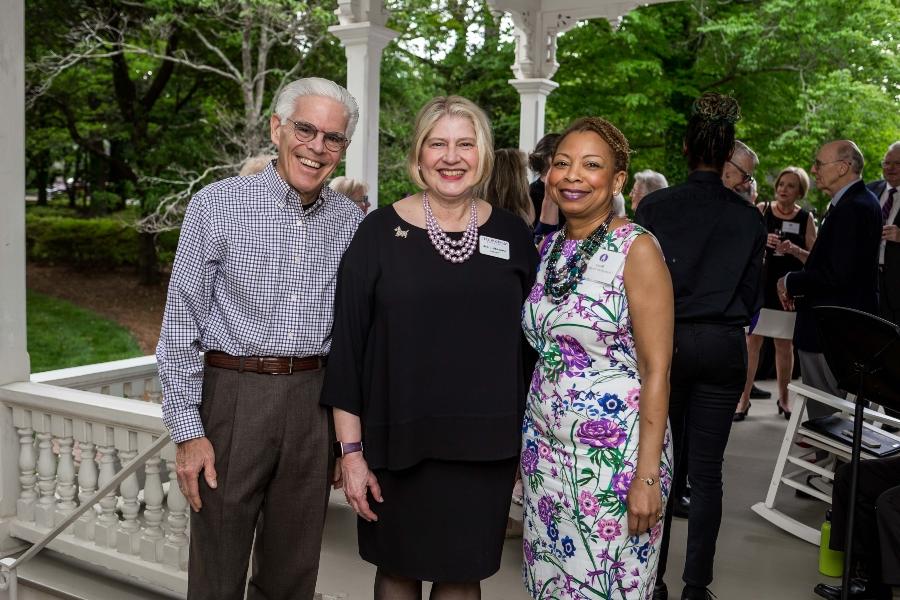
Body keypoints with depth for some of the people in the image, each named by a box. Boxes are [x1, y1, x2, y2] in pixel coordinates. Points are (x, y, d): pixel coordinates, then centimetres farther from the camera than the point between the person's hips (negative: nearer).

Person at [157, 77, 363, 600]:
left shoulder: (351, 223, 4)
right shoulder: (219, 205, -5)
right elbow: (181, 325, -4)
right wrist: (188, 431, -8)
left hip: (314, 399, 3)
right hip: (234, 394, -3)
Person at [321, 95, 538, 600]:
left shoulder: (512, 235, 3)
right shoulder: (381, 232, -4)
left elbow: (531, 343, 8)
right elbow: (347, 344, -4)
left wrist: (529, 443, 8)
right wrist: (352, 450, -6)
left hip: (485, 446, 2)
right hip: (399, 444, -1)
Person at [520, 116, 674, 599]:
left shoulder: (636, 248, -11)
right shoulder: (549, 246, 7)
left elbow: (656, 372, -14)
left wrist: (647, 476, -18)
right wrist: (525, 441, 10)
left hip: (614, 452, -6)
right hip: (545, 447, 6)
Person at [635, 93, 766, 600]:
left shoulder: (654, 207, -7)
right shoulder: (750, 218, 0)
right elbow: (753, 296, 6)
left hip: (665, 342, -1)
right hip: (725, 348, 2)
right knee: (707, 471, 7)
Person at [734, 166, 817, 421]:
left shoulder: (805, 218, 3)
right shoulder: (761, 210, 2)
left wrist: (793, 249, -18)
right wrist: (761, 241, -21)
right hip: (759, 285, -1)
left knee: (784, 344, 10)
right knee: (752, 341, -4)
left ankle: (784, 397, 23)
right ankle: (744, 398, 2)